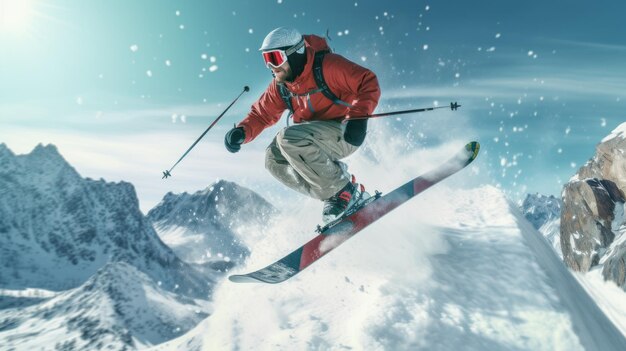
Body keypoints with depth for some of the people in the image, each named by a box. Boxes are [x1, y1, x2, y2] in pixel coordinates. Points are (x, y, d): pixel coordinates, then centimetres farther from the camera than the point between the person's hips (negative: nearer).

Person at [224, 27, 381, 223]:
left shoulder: (327, 66, -18)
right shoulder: (280, 86, 3)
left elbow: (369, 82, -19)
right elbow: (262, 113, 10)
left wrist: (359, 116, -33)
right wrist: (242, 132, -9)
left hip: (344, 133, -8)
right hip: (315, 138, 8)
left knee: (288, 138, -27)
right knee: (274, 158, -7)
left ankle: (345, 191, -18)